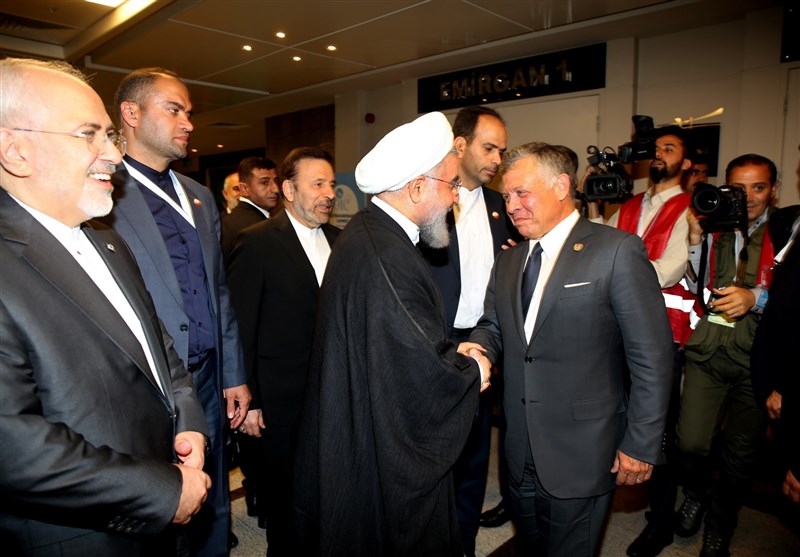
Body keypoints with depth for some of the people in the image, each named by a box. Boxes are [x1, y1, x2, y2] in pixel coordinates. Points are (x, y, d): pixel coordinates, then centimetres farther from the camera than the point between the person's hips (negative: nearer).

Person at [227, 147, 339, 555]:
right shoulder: (257, 243, -10)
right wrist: (248, 399, -10)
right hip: (282, 399, -4)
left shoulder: (339, 239, 6)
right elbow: (241, 325, -10)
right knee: (283, 495, 15)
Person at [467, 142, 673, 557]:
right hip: (521, 453, 6)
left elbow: (651, 356, -12)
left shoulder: (617, 250, -12)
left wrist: (641, 445, -11)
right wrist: (479, 349, -10)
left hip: (582, 456, -5)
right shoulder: (507, 261, 8)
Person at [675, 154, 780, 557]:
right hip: (709, 348, 1)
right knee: (691, 443, -6)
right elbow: (696, 287, 3)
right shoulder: (712, 227, 7)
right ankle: (696, 494, 30)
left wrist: (756, 298, -22)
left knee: (740, 453, 12)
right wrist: (695, 237, -7)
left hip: (758, 355, -1)